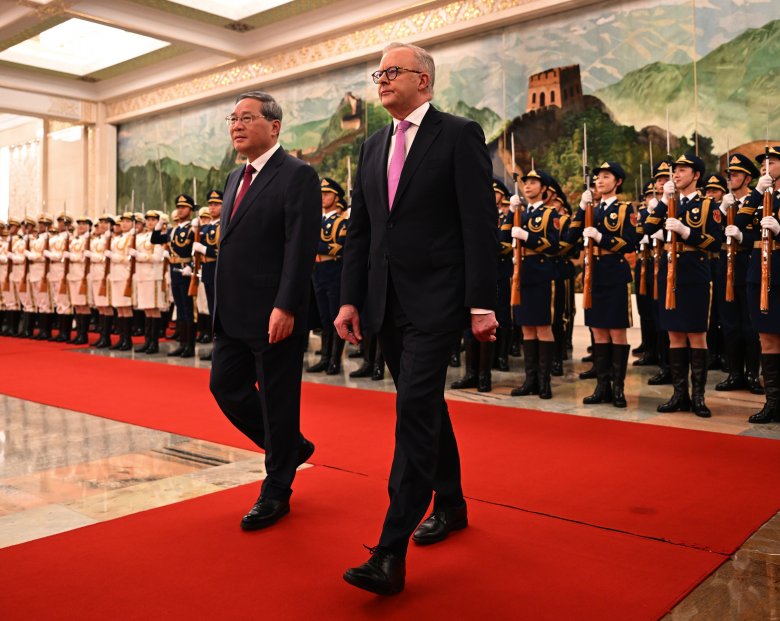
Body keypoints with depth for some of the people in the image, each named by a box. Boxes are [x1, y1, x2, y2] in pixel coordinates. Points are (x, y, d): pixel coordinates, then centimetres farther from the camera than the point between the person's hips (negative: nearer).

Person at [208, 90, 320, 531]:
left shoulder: (298, 176, -9)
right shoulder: (236, 178, 17)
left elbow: (302, 247, -17)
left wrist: (285, 308, -23)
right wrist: (223, 304, 15)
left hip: (275, 315, -9)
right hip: (234, 313, 9)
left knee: (277, 399, 2)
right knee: (226, 387, 12)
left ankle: (276, 492, 19)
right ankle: (291, 446, 33)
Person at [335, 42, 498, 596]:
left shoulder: (459, 135, -3)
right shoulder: (373, 147, 15)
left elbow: (480, 224, -10)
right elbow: (359, 231, 14)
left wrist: (482, 304, -15)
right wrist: (351, 299, 6)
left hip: (435, 300, -7)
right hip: (387, 301, 7)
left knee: (415, 411, -12)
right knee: (425, 408, 16)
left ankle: (391, 554, -8)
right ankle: (449, 506, 34)